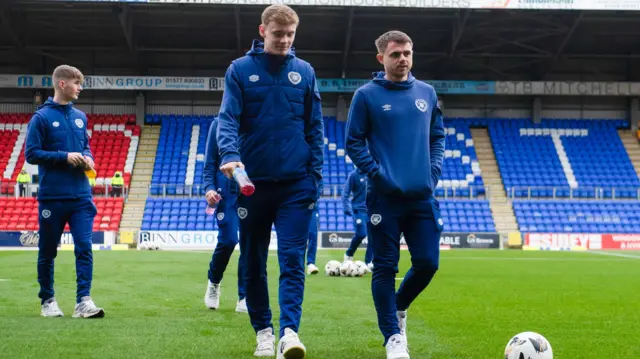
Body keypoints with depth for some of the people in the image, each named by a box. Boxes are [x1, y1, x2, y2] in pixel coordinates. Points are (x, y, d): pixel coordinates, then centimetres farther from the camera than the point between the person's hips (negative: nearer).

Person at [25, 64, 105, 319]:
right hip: (52, 197, -4)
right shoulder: (42, 117, -6)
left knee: (84, 248, -7)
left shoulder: (80, 117, 11)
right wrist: (65, 157, -17)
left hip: (81, 196, 4)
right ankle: (47, 301, 22)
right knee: (47, 252, 8)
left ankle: (83, 301, -7)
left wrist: (88, 158, -1)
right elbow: (31, 154, -9)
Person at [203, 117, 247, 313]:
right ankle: (213, 283, 23)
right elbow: (209, 162, 6)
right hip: (227, 192, -1)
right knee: (228, 241, -7)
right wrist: (209, 188, -8)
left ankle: (244, 299, 8)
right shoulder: (219, 123, 5)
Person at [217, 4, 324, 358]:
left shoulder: (305, 72, 7)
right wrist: (230, 154, -27)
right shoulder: (239, 69, 1)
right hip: (253, 182, 0)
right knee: (254, 262, 8)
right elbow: (227, 117, -8)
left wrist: (315, 175, 2)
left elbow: (314, 127, 9)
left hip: (296, 184, 0)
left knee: (292, 260, -8)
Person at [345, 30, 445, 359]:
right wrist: (377, 174, -11)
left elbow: (438, 136, 19)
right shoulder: (367, 95, -1)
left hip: (422, 196, 4)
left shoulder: (427, 93, 12)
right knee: (385, 268, 0)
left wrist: (434, 170, 4)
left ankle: (398, 308, 32)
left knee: (427, 263, 3)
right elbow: (353, 142, -1)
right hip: (385, 197, -4)